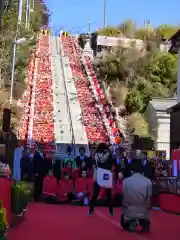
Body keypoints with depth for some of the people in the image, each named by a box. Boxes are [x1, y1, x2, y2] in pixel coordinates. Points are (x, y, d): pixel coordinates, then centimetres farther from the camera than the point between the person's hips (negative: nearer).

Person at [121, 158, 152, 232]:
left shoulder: (126, 181, -10)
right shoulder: (148, 182, -9)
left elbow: (123, 198, -2)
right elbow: (149, 199, -2)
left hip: (129, 213, -2)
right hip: (143, 213, 2)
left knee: (124, 225, 28)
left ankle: (131, 223, -4)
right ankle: (143, 222, -1)